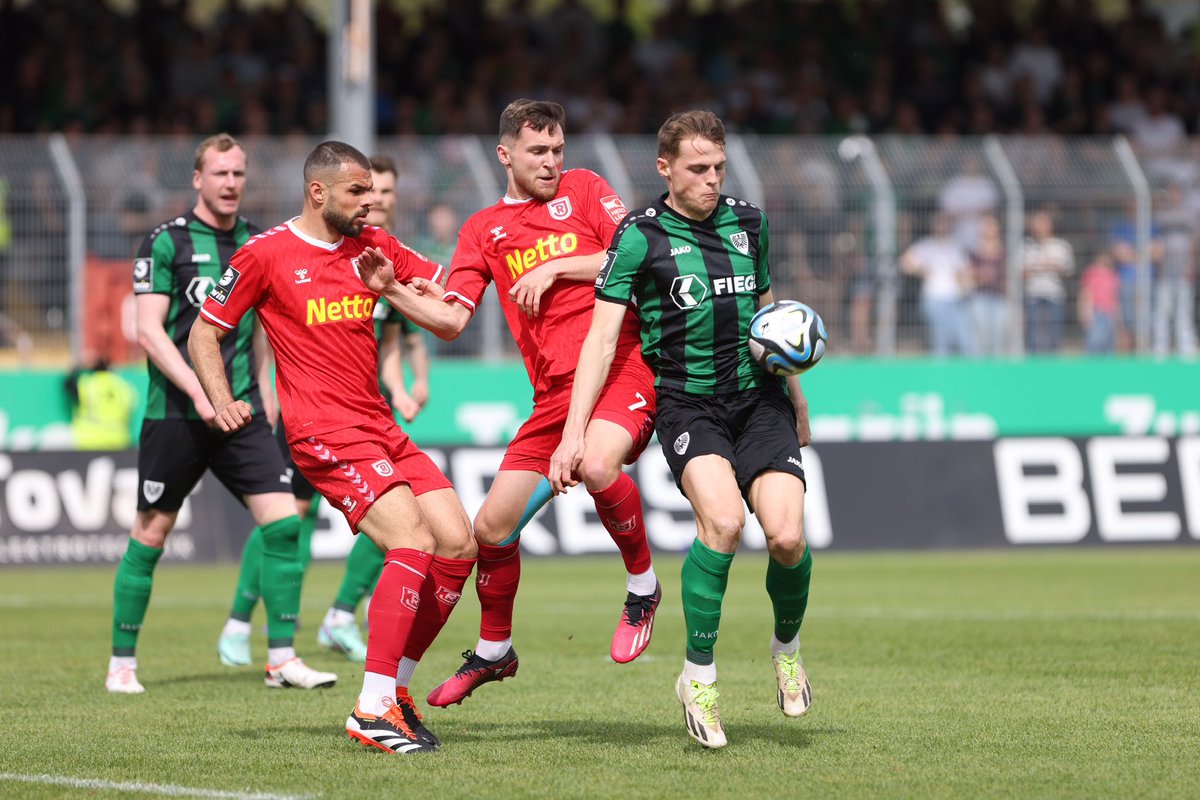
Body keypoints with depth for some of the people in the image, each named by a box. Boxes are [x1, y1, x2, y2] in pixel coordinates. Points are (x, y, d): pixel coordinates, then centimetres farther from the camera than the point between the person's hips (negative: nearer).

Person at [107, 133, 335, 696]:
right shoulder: (167, 242, -5)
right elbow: (148, 330, -11)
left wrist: (262, 397, 15)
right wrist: (198, 392, -19)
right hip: (175, 414, -4)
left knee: (283, 521, -9)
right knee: (150, 535, 3)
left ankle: (282, 658, -3)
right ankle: (122, 664, 15)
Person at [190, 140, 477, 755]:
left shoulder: (371, 245, 13)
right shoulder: (267, 255, -3)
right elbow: (204, 332, 5)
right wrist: (221, 400, -8)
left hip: (381, 427, 7)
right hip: (325, 433, -7)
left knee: (459, 544, -3)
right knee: (412, 539, -23)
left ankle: (394, 687, 10)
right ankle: (373, 710, -22)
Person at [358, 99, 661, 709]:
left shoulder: (584, 190, 7)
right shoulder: (484, 230, 15)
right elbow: (451, 319, 8)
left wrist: (556, 268, -10)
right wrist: (391, 291, -7)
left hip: (620, 367, -5)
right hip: (553, 393, 5)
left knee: (598, 466, -36)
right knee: (492, 526, 2)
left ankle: (642, 585, -10)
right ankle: (492, 652, 26)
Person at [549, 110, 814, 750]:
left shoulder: (748, 223, 9)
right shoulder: (640, 236, -5)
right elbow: (602, 336, -10)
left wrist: (796, 397, 28)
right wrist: (574, 430, -18)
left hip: (759, 398, 4)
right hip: (687, 403, -4)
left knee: (786, 536, -16)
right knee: (722, 519, -29)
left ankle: (787, 645, 16)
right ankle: (698, 677, -13)